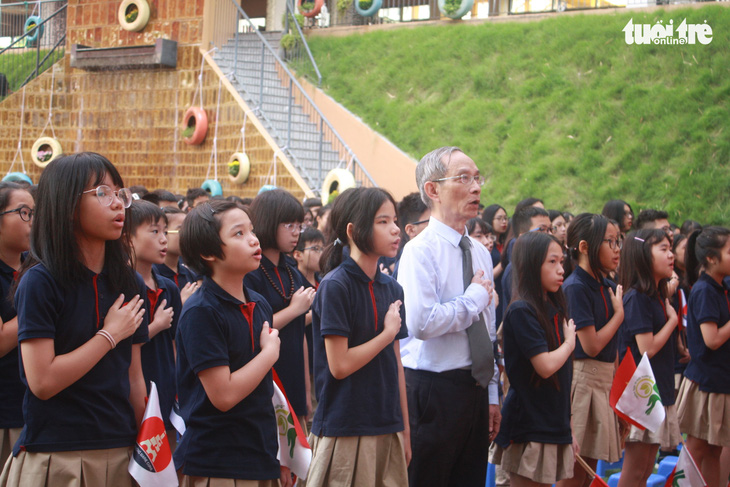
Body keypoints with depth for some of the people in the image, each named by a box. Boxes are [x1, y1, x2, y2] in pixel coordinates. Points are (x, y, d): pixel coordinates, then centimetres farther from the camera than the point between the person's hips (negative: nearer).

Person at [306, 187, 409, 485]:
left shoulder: (391, 288, 9)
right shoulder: (335, 285, -11)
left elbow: (395, 363, 13)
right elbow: (339, 365, -16)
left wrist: (405, 429, 13)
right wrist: (389, 333, -8)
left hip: (387, 427, 6)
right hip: (344, 431, -6)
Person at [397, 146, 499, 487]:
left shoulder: (480, 252, 14)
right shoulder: (421, 251, -11)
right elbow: (422, 322, -26)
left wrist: (491, 395, 17)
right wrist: (474, 298, -13)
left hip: (475, 389, 7)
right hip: (434, 391, -7)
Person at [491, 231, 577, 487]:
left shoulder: (555, 309, 13)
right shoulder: (521, 311, -13)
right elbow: (545, 366, -21)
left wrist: (568, 430, 17)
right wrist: (569, 342, -3)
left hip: (554, 425, 8)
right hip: (528, 426, -8)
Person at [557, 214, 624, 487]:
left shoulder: (606, 286, 10)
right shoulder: (576, 287, -14)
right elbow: (591, 345, -17)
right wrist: (619, 313, -6)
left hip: (605, 378, 8)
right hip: (583, 377, -8)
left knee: (590, 465, 12)